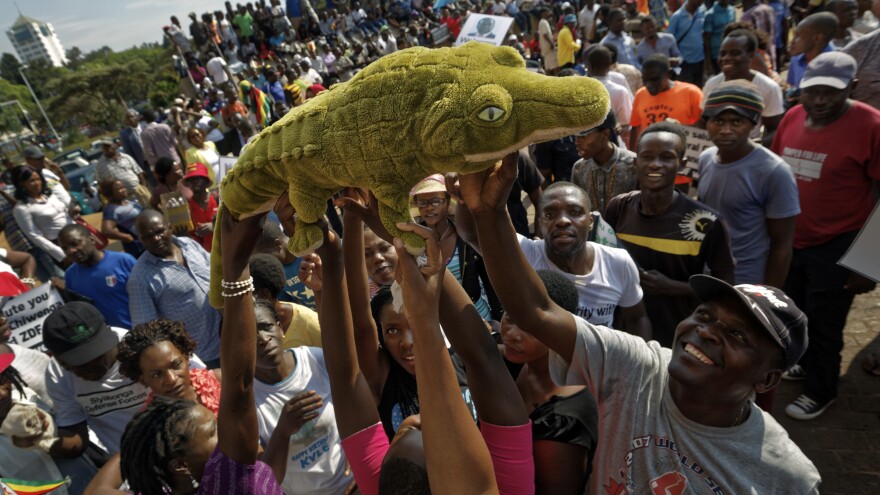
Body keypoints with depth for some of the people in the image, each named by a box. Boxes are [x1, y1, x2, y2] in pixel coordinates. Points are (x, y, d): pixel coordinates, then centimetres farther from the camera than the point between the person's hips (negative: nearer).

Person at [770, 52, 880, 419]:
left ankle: (821, 391, 32)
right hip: (789, 241, 5)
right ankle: (806, 365, 48)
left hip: (837, 247, -5)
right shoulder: (792, 118, 0)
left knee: (822, 324, 8)